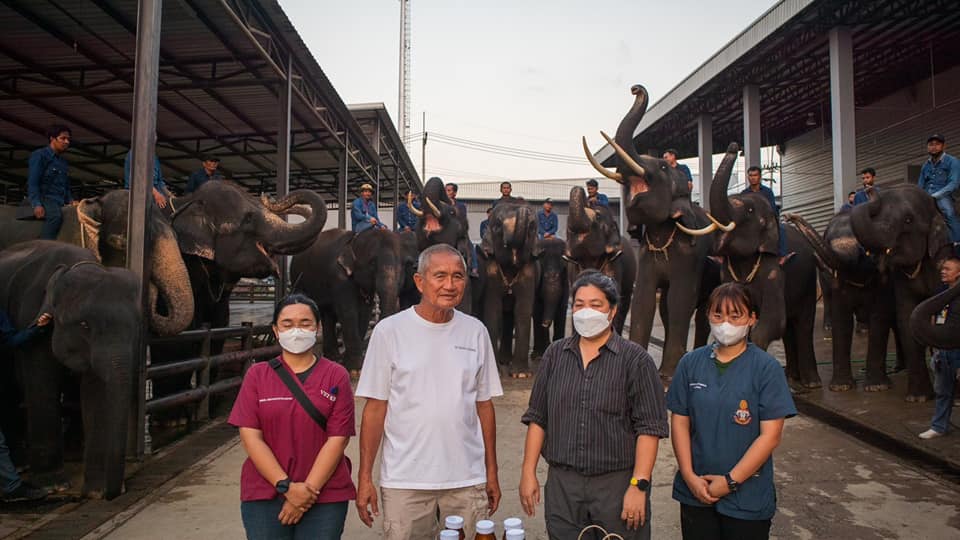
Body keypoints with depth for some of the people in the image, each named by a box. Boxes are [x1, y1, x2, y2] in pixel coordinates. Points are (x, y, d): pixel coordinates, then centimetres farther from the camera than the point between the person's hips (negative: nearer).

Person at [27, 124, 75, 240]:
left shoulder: (64, 162, 21)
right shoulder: (39, 155, -1)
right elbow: (32, 183, -9)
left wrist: (71, 200, 6)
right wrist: (37, 204, -21)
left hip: (60, 202, 8)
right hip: (43, 198, -8)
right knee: (56, 215, -37)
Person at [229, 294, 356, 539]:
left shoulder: (336, 376, 0)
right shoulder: (257, 374, 3)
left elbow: (337, 439, -5)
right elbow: (250, 436, -3)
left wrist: (309, 490, -11)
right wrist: (286, 486, -11)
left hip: (325, 495, -1)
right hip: (264, 495, 1)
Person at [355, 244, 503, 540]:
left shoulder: (476, 331, 3)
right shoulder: (389, 331, -5)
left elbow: (484, 405, 7)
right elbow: (375, 408, -3)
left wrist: (491, 472, 8)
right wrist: (365, 477, -4)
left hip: (468, 480, 2)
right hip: (405, 482, -2)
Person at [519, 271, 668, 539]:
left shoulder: (635, 359, -4)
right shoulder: (555, 354, 7)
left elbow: (650, 427, -7)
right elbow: (537, 417, 9)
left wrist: (639, 486, -12)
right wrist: (528, 472, 5)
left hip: (618, 484, -3)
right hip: (561, 484, 3)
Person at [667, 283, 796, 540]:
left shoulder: (767, 368, -9)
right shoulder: (691, 363, -1)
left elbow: (770, 435, -11)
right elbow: (680, 422, 1)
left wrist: (730, 481, -12)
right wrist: (689, 476, -7)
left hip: (747, 497, -2)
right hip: (695, 492, 3)